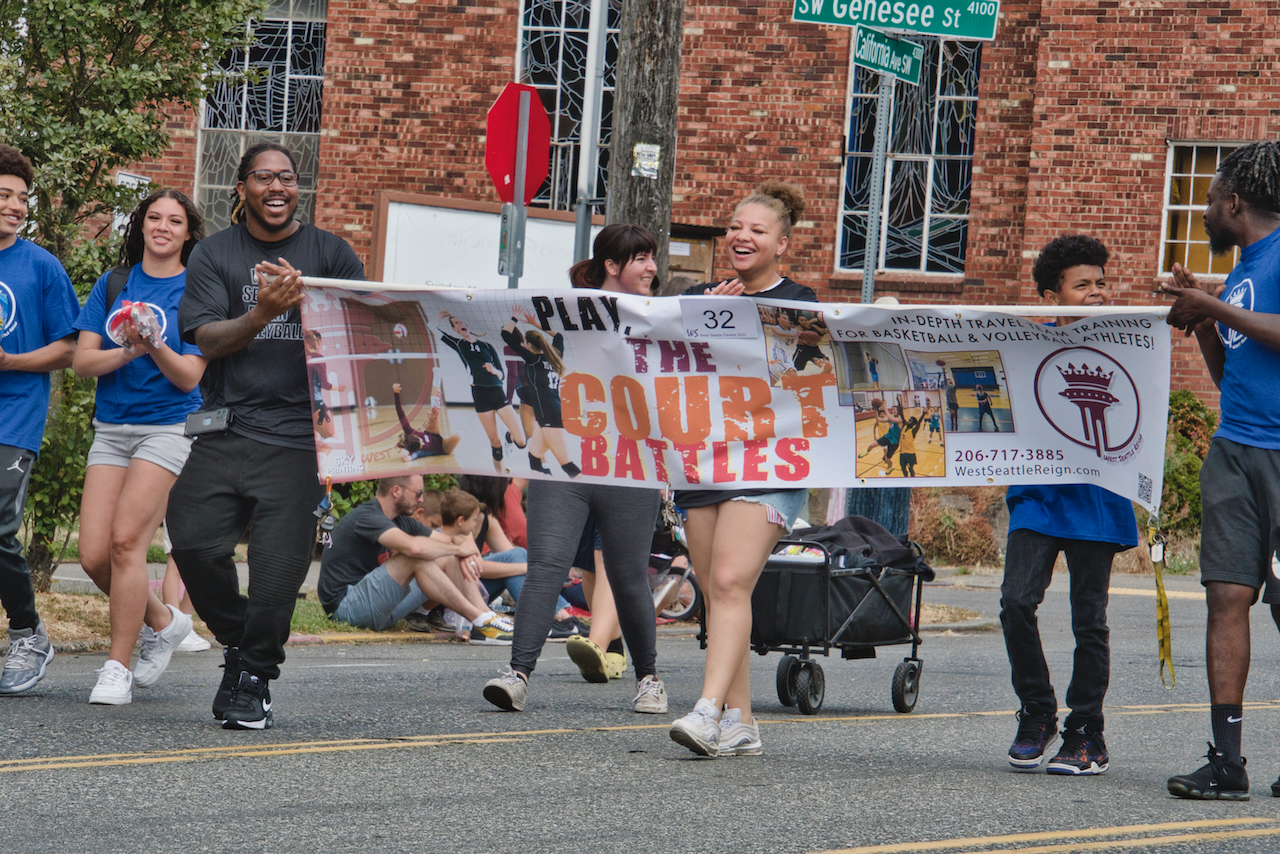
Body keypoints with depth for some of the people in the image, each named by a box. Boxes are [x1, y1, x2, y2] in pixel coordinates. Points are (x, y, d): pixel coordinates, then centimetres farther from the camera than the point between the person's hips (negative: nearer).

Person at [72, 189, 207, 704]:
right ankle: (163, 622, 22)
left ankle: (117, 668, -10)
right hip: (110, 428, 5)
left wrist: (156, 347, -24)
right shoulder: (113, 285, 11)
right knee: (94, 555, -4)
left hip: (168, 425, -5)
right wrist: (129, 351, -14)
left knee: (126, 541, -18)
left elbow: (189, 377, -6)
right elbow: (82, 361, 4)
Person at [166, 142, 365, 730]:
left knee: (279, 562, -10)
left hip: (298, 433, -1)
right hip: (226, 429, 1)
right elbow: (207, 339, 0)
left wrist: (305, 299, -13)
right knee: (193, 542, -14)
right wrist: (261, 313, -18)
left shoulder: (330, 253, 11)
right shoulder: (214, 256, 11)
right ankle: (236, 638, 12)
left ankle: (255, 678, 7)